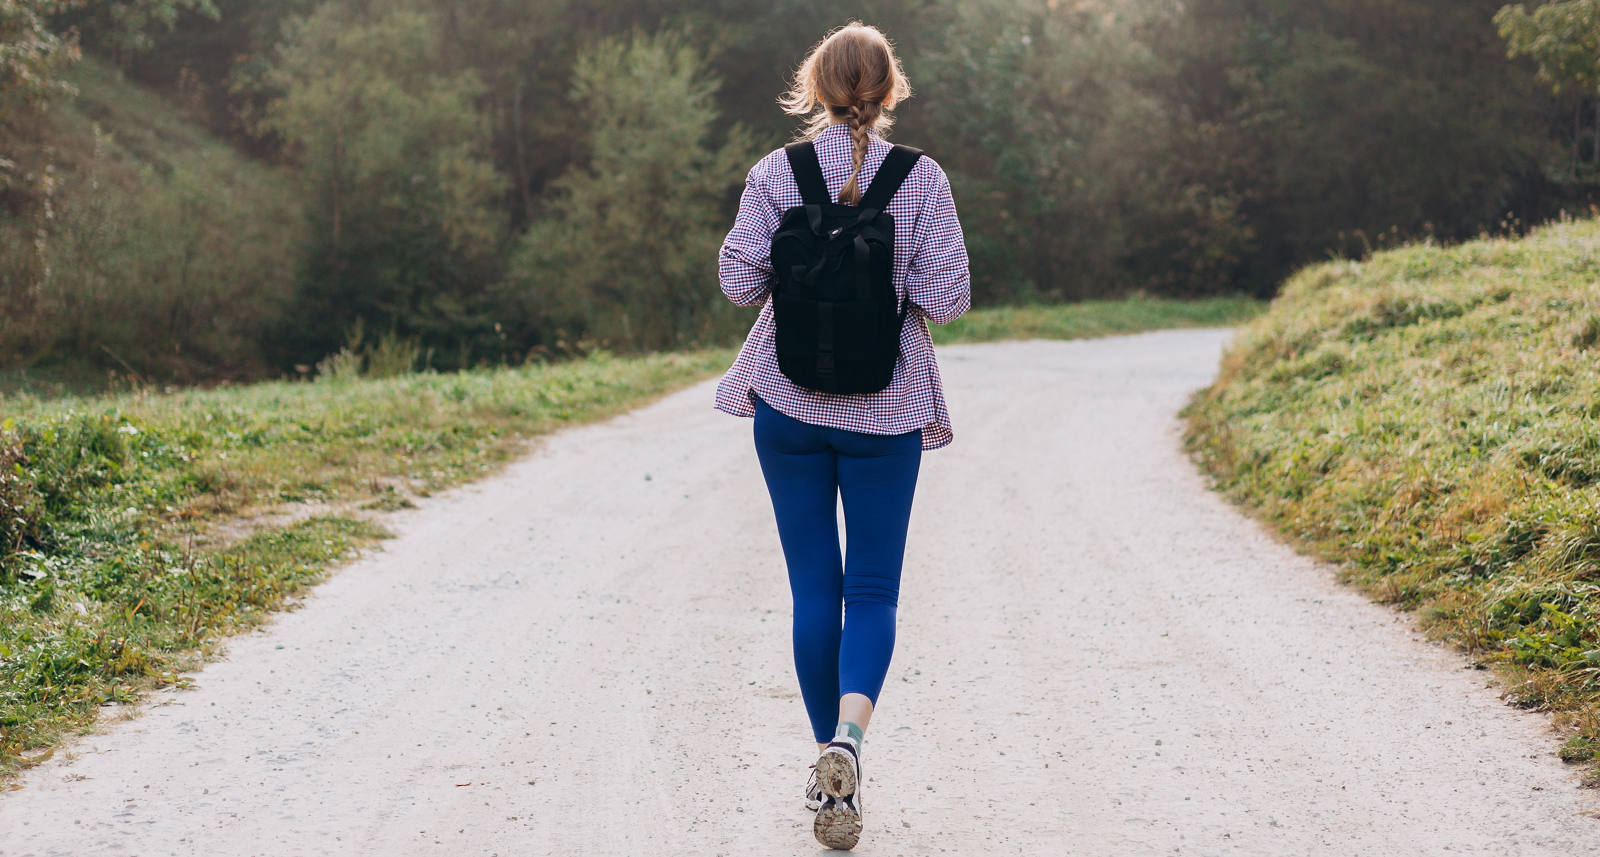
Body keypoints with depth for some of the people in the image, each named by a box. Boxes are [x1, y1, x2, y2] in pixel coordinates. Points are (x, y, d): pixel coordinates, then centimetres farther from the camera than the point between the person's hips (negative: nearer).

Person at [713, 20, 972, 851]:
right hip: (885, 408, -1)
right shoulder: (922, 179, -6)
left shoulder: (774, 175, -4)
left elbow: (738, 281, -8)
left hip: (790, 404, 1)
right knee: (874, 587, 7)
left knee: (813, 589, 10)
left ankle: (830, 770, 15)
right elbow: (946, 296, -9)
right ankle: (848, 732, -19)